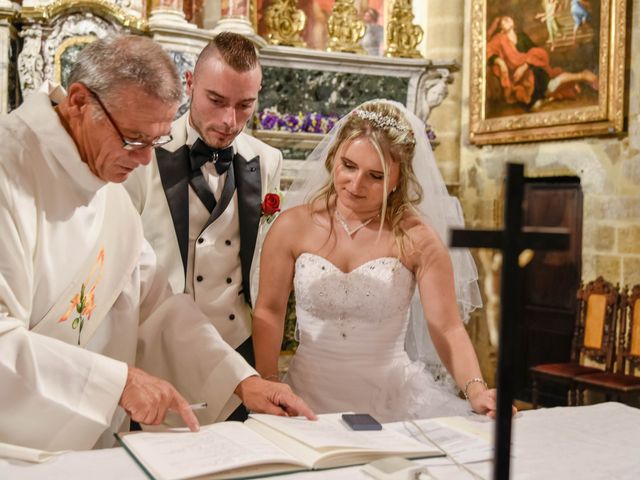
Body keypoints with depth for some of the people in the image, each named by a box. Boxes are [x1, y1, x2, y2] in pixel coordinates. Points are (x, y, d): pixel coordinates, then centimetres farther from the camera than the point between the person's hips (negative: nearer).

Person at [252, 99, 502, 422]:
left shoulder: (416, 238, -6)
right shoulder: (293, 226, -2)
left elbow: (447, 328, -7)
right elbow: (268, 311, 4)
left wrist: (476, 391, -22)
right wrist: (266, 384, -7)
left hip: (391, 398, 0)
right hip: (309, 395, 1)